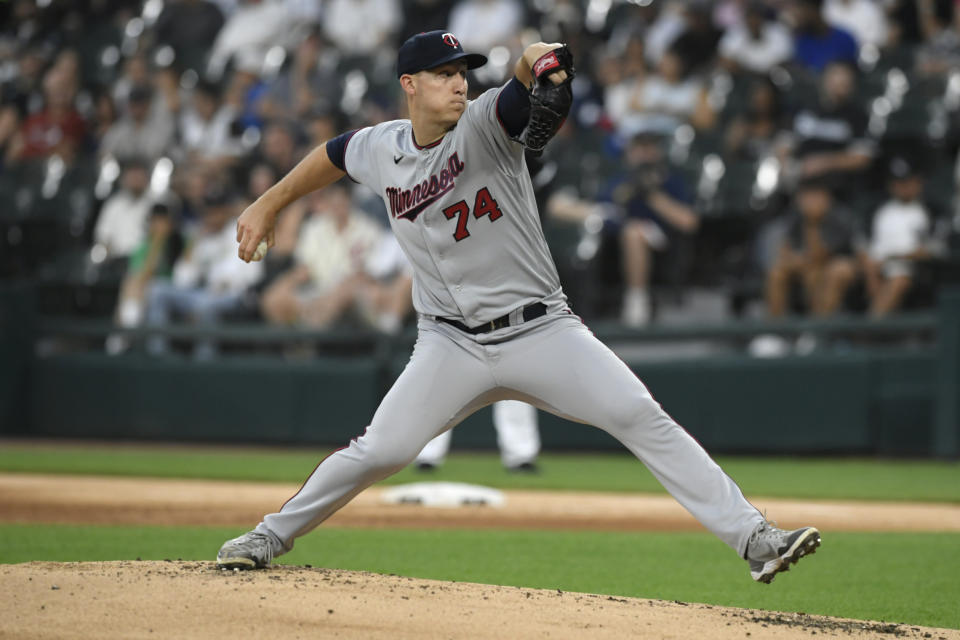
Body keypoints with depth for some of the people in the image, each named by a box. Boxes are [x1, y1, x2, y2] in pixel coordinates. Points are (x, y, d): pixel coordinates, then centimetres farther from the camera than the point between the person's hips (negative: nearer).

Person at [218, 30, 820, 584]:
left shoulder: (485, 124, -9)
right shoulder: (381, 150, 2)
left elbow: (531, 66, -29)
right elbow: (332, 155, 24)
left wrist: (541, 61, -52)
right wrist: (267, 207, 30)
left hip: (542, 330, -2)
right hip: (453, 347, 2)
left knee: (644, 420, -14)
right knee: (379, 451, -8)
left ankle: (755, 539, -16)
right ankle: (271, 537, 15)